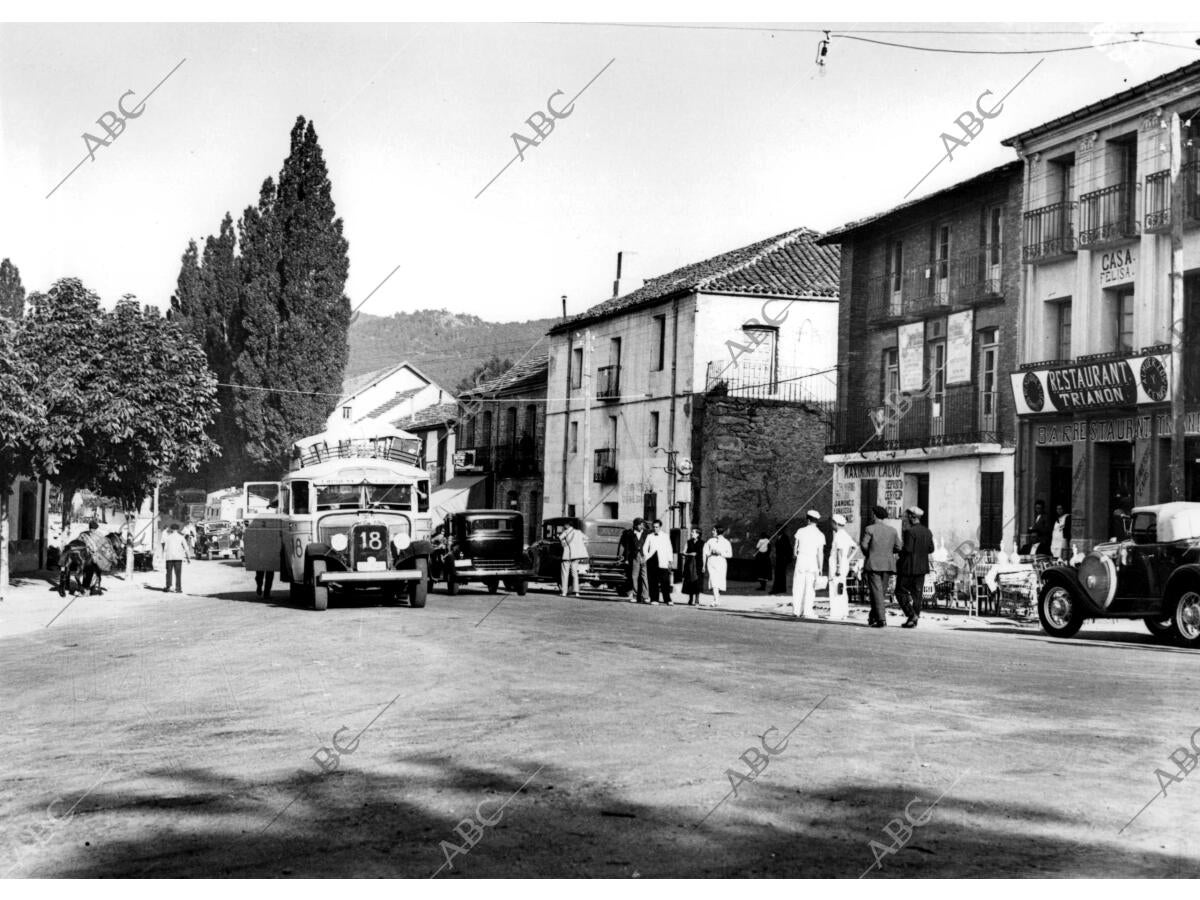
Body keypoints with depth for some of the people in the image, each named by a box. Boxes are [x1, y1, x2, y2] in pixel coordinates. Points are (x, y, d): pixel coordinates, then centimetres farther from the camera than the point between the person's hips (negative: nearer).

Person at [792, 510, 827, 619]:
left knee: (798, 587, 6)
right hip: (812, 561, -1)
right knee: (810, 588, 4)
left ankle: (797, 611, 6)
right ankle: (807, 612, 1)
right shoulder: (820, 535, -2)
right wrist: (820, 568, -1)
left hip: (801, 560, 1)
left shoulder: (800, 531, 0)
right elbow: (820, 553, -6)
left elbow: (795, 548, 5)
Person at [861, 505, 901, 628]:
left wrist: (868, 555, 7)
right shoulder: (892, 530, 6)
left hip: (873, 564, -4)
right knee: (882, 592, 14)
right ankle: (873, 617, 20)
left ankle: (881, 620, -13)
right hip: (888, 565, 5)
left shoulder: (870, 529, -6)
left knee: (877, 592, -5)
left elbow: (864, 545, -13)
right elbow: (898, 548, 4)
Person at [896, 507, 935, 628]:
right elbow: (931, 549, 9)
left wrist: (901, 550, -1)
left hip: (909, 567, -7)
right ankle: (914, 621, 11)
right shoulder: (927, 532, 7)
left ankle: (912, 615, -9)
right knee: (917, 594, 10)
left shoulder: (910, 531, -16)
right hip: (922, 567, 7)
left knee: (901, 591, 4)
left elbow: (908, 549, -21)